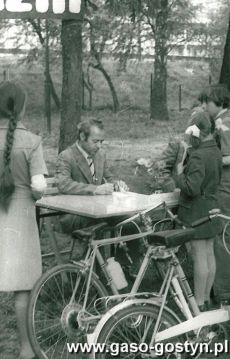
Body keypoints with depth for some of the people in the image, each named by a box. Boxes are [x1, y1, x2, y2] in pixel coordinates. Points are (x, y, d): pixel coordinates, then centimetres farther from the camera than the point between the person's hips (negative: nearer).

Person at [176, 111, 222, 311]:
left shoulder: (198, 156, -22)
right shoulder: (216, 152, 7)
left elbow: (191, 188, -26)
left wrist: (180, 174, -9)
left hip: (196, 212, -9)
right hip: (212, 207, 9)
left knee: (199, 257, -3)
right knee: (209, 254, 15)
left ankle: (199, 304, 6)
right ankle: (206, 297, 28)